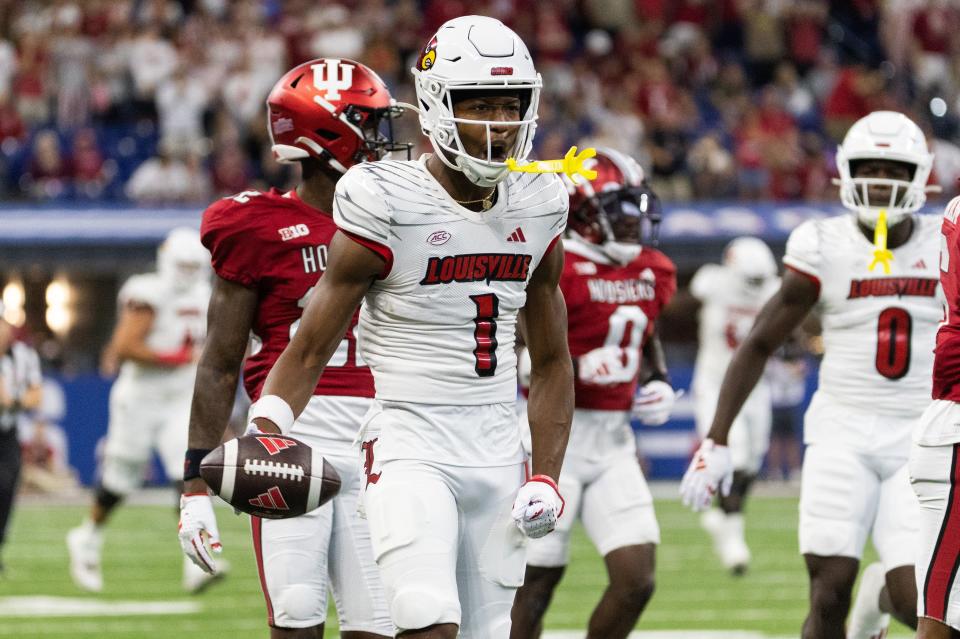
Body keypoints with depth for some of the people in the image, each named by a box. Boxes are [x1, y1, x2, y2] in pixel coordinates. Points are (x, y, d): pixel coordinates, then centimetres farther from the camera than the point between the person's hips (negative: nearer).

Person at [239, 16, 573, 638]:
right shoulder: (388, 207, -10)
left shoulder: (536, 209, 6)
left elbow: (551, 360, 16)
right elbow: (310, 350, -5)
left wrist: (547, 475, 7)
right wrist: (264, 433, -21)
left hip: (497, 448, 6)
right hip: (410, 443, -6)